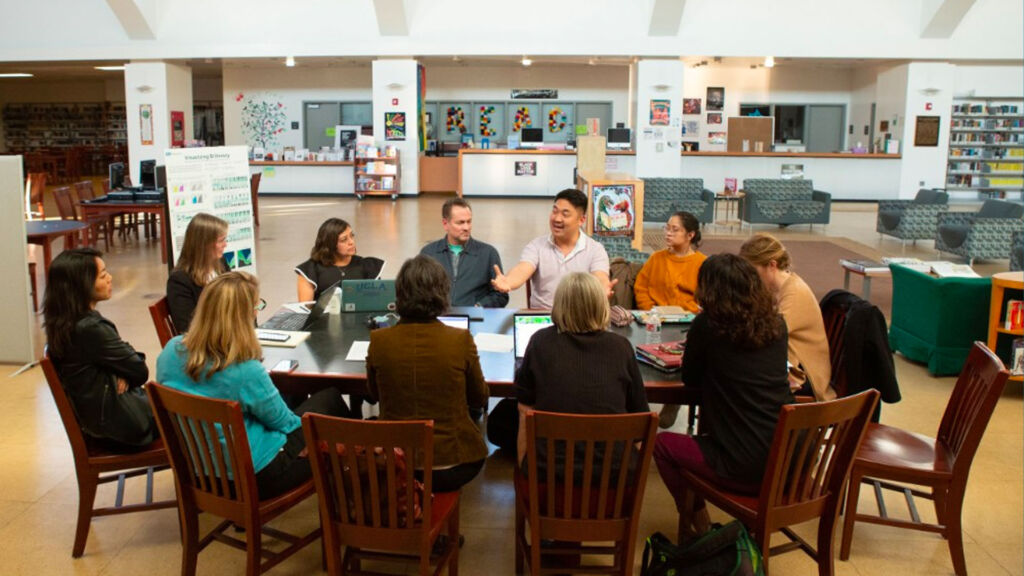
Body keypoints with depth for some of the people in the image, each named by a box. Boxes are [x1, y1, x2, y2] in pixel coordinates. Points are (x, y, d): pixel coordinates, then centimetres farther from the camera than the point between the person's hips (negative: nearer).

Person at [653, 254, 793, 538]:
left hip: (744, 470, -6)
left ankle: (695, 524, 27)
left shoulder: (707, 326, -10)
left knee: (662, 443, 17)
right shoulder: (776, 324, 5)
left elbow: (690, 378, 3)